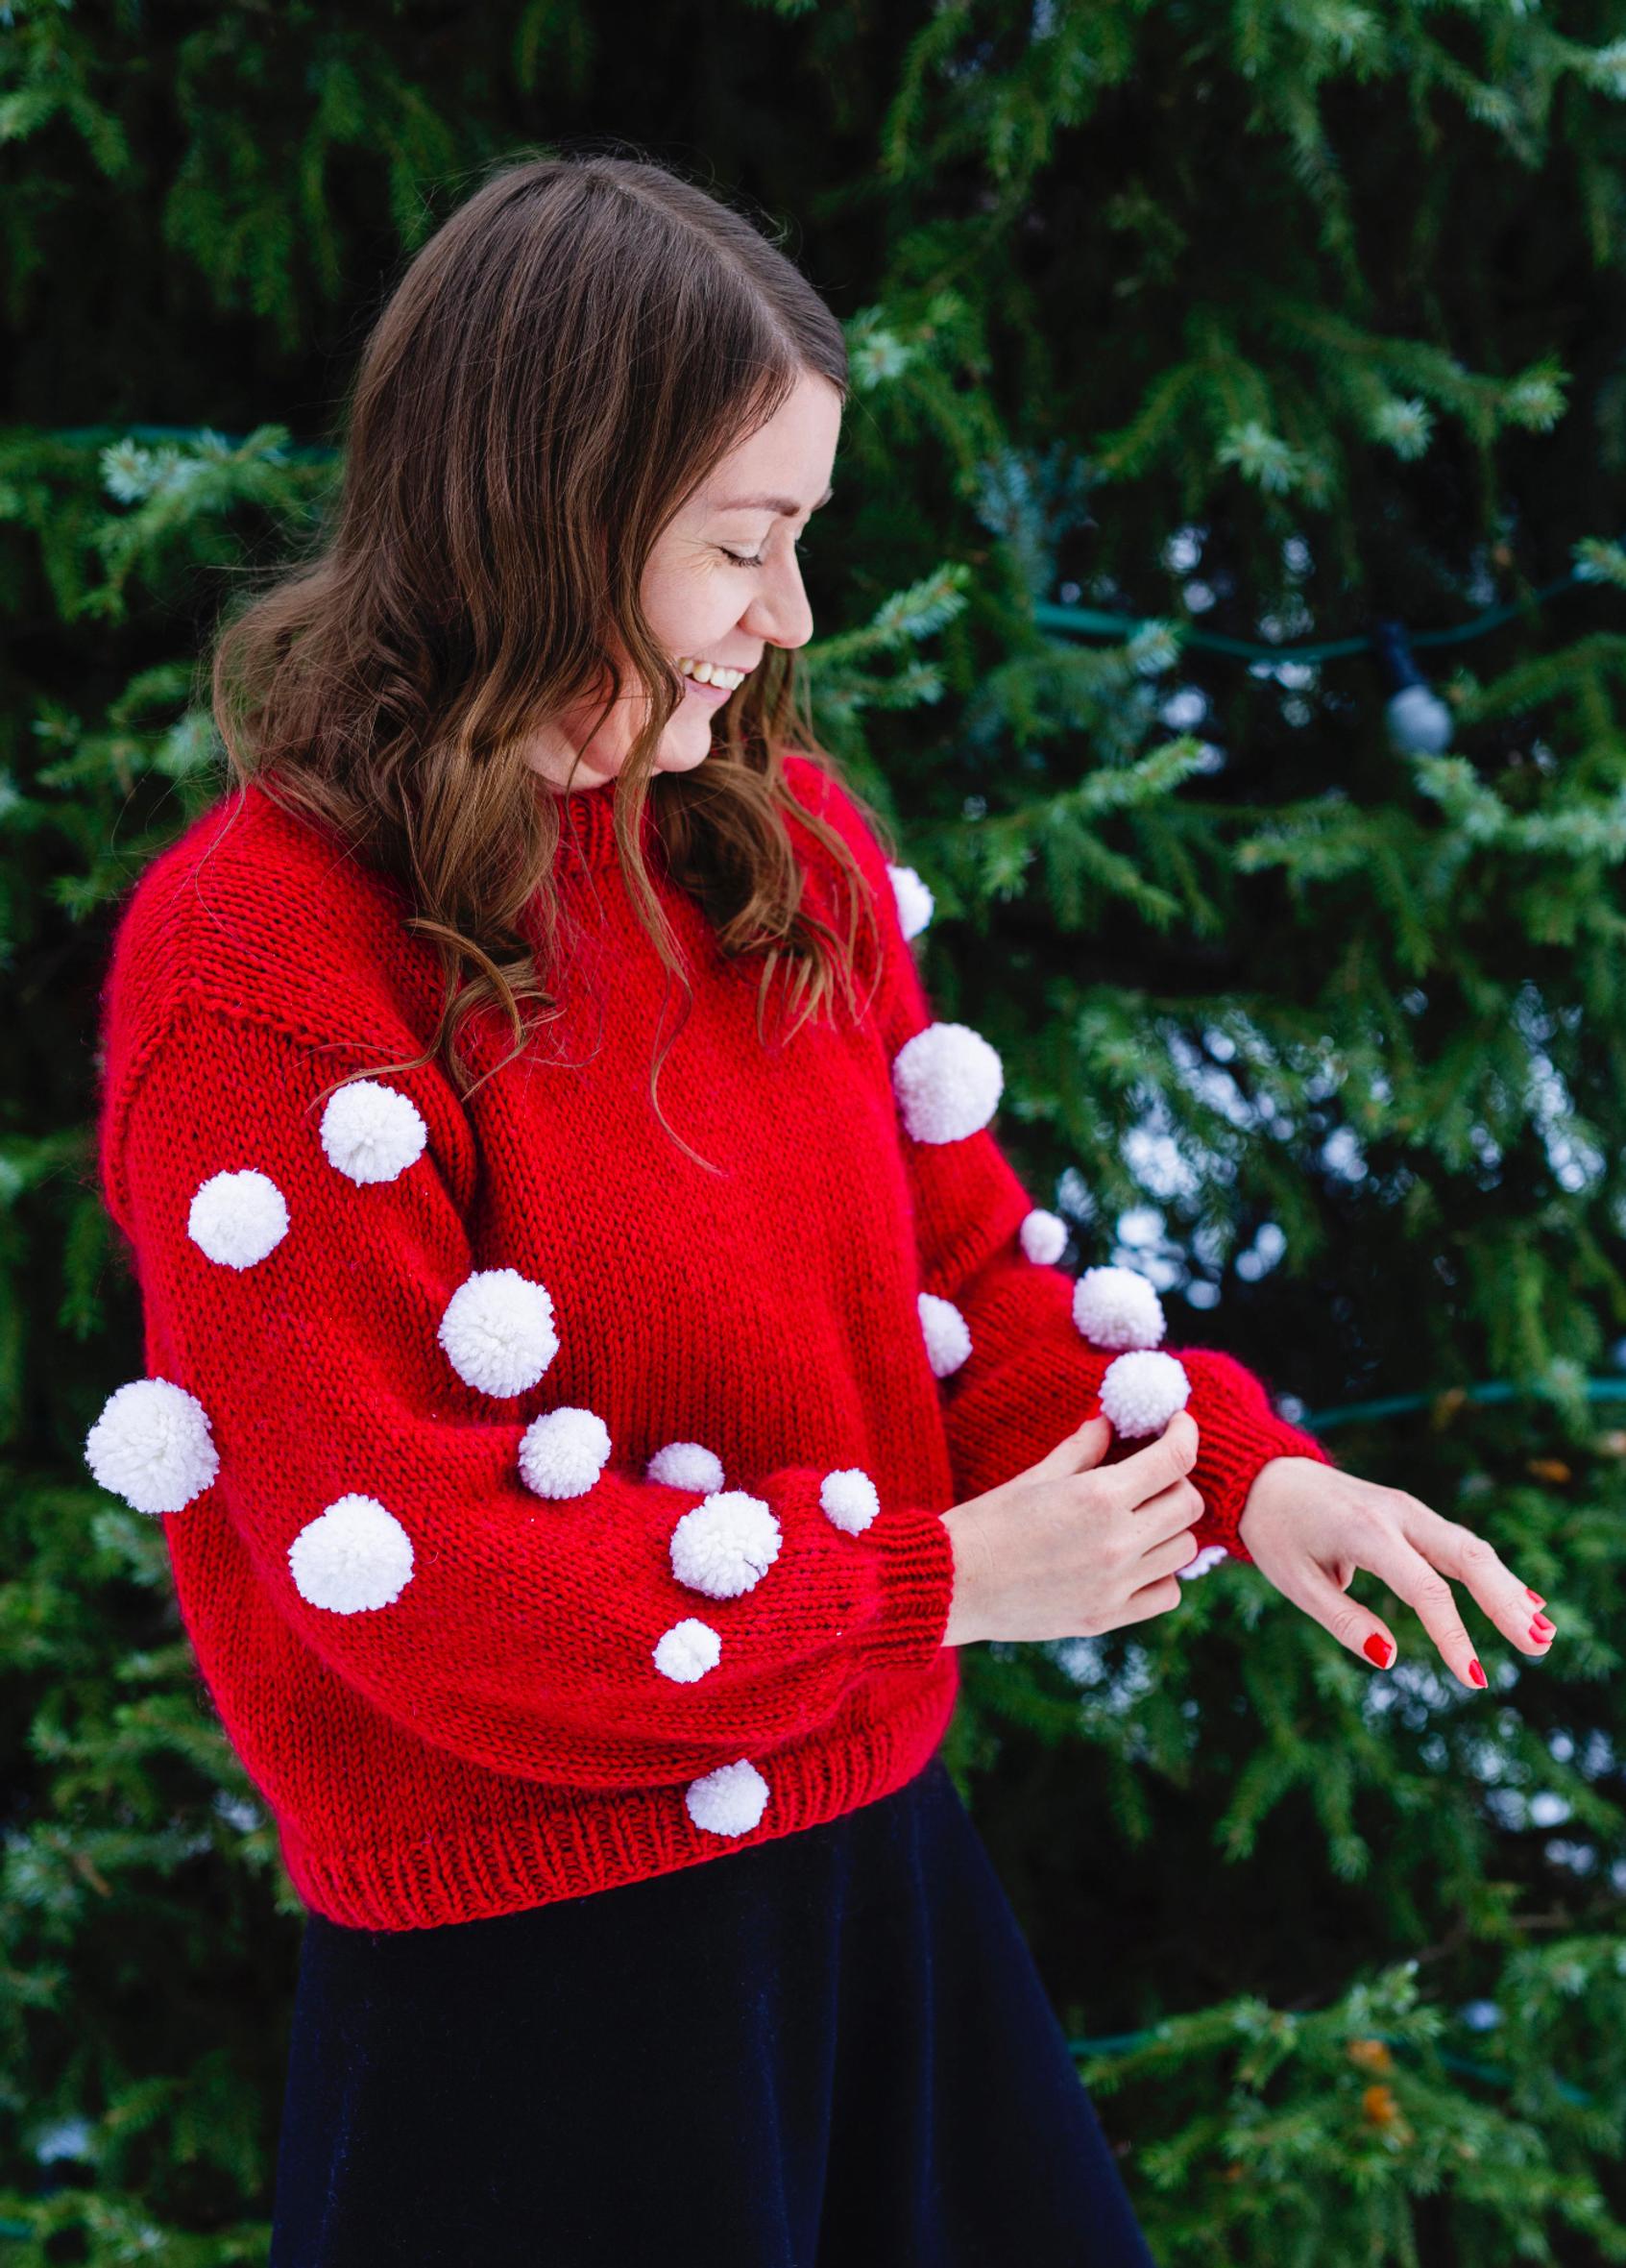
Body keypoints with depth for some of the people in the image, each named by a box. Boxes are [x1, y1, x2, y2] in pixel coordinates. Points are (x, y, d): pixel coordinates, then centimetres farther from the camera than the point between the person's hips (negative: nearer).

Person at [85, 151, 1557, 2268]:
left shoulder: (787, 837, 4)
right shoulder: (258, 961, -17)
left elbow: (960, 1253, 10)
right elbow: (404, 1557, -20)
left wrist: (1237, 1467, -7)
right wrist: (933, 1580, -15)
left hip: (878, 1855, 7)